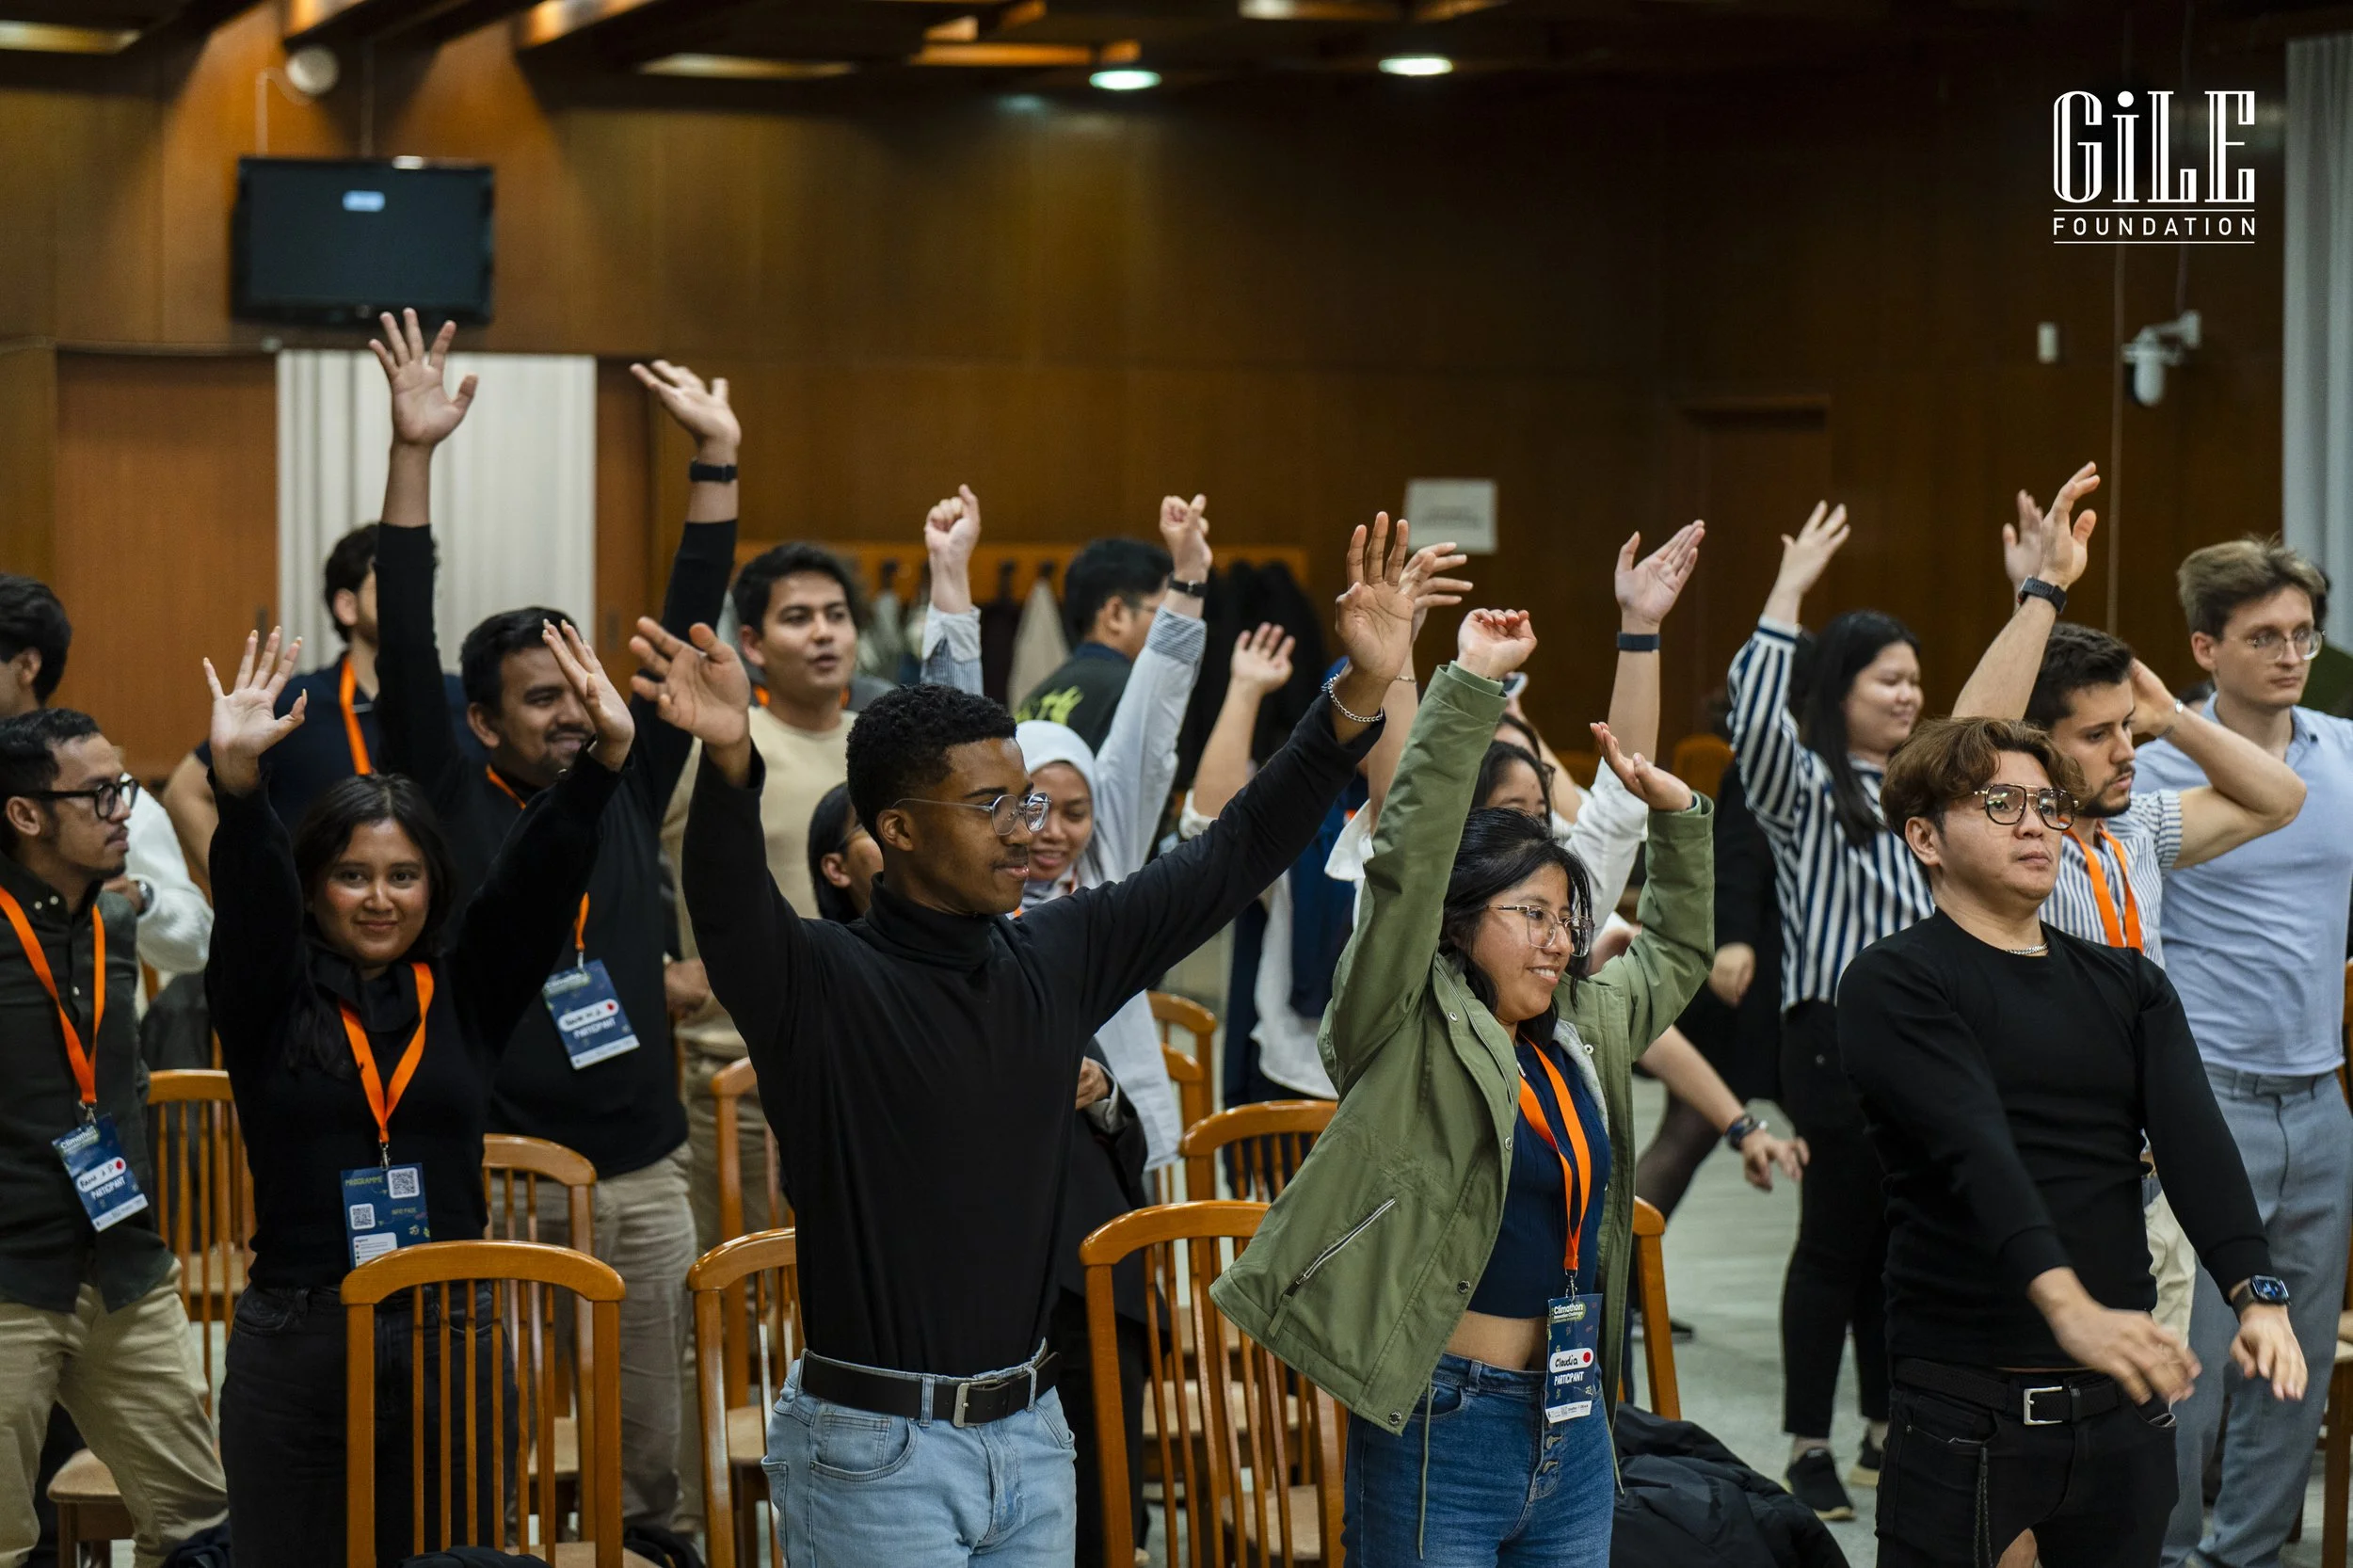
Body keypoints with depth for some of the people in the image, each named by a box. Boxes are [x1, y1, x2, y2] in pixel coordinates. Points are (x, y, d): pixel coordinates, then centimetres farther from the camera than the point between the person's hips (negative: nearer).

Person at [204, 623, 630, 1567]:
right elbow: (249, 897, -14)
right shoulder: (269, 999, 4)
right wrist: (237, 779, -33)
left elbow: (534, 880, -3)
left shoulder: (465, 992, 9)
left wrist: (605, 755, -18)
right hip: (296, 1347, -1)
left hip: (451, 1344, 2)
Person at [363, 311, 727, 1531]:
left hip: (643, 1179, 4)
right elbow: (406, 657, -10)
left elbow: (686, 632, 7)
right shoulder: (450, 807, -2)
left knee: (651, 1463, 8)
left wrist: (717, 463, 4)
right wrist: (412, 459, -16)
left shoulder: (627, 789, 8)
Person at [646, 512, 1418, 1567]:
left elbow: (1236, 853, 9)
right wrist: (729, 759, -52)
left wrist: (1362, 695, 2)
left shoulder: (1055, 957, 5)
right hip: (876, 1452, -6)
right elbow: (729, 906, -32)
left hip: (1029, 1434, 6)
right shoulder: (819, 983, -12)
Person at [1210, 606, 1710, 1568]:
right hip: (1442, 1434, -7)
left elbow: (1678, 954, 32)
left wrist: (1673, 809, 22)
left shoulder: (1583, 1031, 14)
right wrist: (1470, 685, -19)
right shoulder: (1409, 1034, -6)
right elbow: (1409, 867, -18)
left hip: (1574, 1431, 7)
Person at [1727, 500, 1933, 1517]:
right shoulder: (1803, 786, -6)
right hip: (1836, 1034, -6)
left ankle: (1888, 1434, 22)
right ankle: (1809, 1449, 6)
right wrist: (1787, 595, -28)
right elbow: (1754, 717, -23)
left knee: (1905, 1239, 11)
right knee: (1836, 1240, -2)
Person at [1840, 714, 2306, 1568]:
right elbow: (1975, 1147, -21)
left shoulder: (2129, 985, 13)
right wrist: (2069, 1306, -36)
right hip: (1968, 1410, -5)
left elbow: (2196, 1141, -3)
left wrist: (2257, 1293, -21)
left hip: (2123, 1402, 5)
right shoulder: (1894, 982, -5)